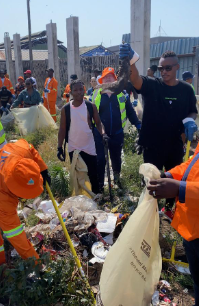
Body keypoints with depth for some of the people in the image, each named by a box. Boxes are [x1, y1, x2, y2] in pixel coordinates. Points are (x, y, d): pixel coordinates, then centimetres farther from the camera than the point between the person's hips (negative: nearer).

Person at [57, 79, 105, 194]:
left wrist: (103, 133, -20)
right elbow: (62, 129, 0)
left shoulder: (91, 106, -4)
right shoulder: (66, 109, -4)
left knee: (93, 174, 9)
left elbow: (98, 122, 1)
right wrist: (60, 147, -2)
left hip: (89, 147, 0)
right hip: (73, 148, 1)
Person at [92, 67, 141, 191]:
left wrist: (138, 124, 1)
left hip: (117, 133, 1)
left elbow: (130, 110, 3)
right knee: (100, 160, 4)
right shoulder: (96, 94, -1)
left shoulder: (122, 93, 0)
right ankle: (100, 184, 20)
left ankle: (117, 178, 42)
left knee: (116, 158, 17)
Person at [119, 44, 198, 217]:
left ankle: (170, 207, 41)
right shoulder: (152, 85, -9)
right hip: (152, 144, -2)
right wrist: (130, 60, -51)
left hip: (175, 144, 3)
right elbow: (135, 79, -30)